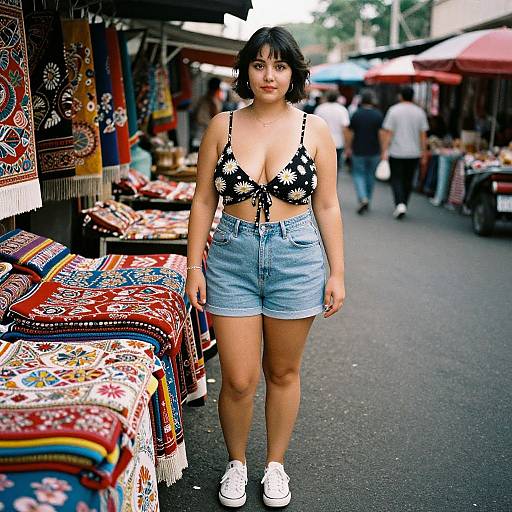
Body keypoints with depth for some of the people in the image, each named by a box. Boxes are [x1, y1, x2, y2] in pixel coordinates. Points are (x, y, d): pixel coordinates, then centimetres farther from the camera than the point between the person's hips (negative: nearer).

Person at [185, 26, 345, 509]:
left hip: (295, 259, 0)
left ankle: (275, 465, 34)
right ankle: (236, 463, 29)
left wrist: (337, 272, 1)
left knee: (282, 373, 13)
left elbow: (327, 206, 3)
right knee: (238, 379, 2)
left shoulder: (314, 129, -1)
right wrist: (194, 265, 0)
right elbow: (203, 200, 4)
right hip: (232, 257, 0)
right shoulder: (222, 126, 1)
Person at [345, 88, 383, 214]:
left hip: (359, 151, -2)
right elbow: (381, 133, -7)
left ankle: (363, 199, -15)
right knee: (370, 175, 14)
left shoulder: (356, 114, -5)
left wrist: (348, 148, 9)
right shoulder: (378, 115, -4)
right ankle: (367, 200, 22)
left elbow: (350, 133, -2)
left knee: (358, 174, 5)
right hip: (374, 152, 2)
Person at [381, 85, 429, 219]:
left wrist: (384, 151, -6)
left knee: (396, 179, 3)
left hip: (396, 152, -2)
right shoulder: (419, 112, 3)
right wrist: (424, 152, 9)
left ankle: (400, 204, -15)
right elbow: (423, 134, 3)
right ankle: (404, 205, 19)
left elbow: (387, 133, -9)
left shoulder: (394, 110, -5)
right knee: (408, 180, 12)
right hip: (414, 153, 3)